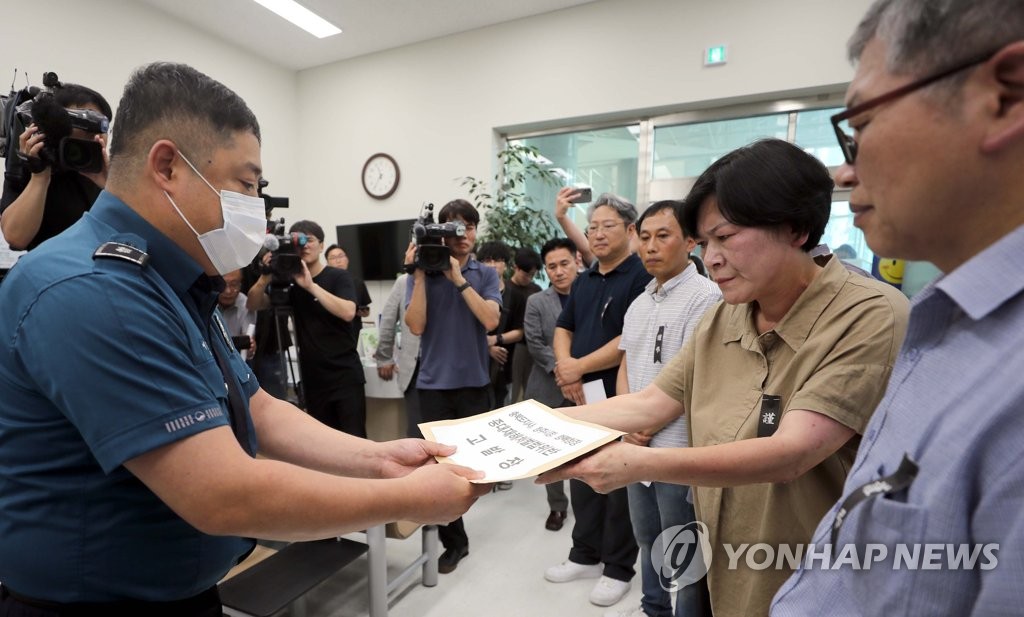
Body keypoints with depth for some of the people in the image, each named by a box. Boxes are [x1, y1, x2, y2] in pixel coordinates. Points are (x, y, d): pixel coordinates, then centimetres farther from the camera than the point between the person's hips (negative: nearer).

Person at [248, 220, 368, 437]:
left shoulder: (338, 277, -4)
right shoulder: (290, 282, 9)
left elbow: (348, 313, -21)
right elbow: (254, 305, 1)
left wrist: (311, 285, -23)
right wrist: (266, 277, -17)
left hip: (345, 376, -4)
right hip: (313, 380, 5)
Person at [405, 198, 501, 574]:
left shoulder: (485, 275, 1)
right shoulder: (423, 274, -1)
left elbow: (490, 320, -15)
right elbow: (416, 326, -11)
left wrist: (459, 279, -18)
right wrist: (419, 275, -16)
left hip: (474, 381, 1)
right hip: (434, 382, -1)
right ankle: (453, 540, 21)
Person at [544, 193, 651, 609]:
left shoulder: (641, 276, -12)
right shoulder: (584, 281, 13)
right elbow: (563, 329, 13)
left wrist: (579, 366, -15)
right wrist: (564, 365, -7)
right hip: (579, 396, 8)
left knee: (618, 483, 7)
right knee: (581, 476, 17)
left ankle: (618, 568, 26)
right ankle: (585, 555, 35)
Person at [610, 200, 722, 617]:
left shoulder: (704, 297, -14)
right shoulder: (639, 303, 10)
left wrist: (647, 424, -10)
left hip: (677, 449, -8)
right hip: (637, 443, 8)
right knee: (647, 540, 24)